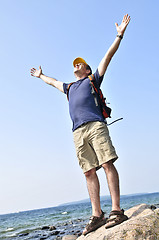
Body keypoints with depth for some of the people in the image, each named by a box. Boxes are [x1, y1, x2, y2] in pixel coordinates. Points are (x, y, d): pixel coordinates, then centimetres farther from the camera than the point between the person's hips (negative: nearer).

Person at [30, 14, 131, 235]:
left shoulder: (93, 79, 21)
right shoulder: (69, 88, 33)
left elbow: (108, 56, 17)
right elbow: (53, 81, 52)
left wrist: (119, 35, 13)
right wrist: (40, 75, 65)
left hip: (95, 126, -4)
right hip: (78, 132, 5)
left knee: (108, 164, -14)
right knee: (89, 172, -3)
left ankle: (117, 211, -15)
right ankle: (97, 215, -4)